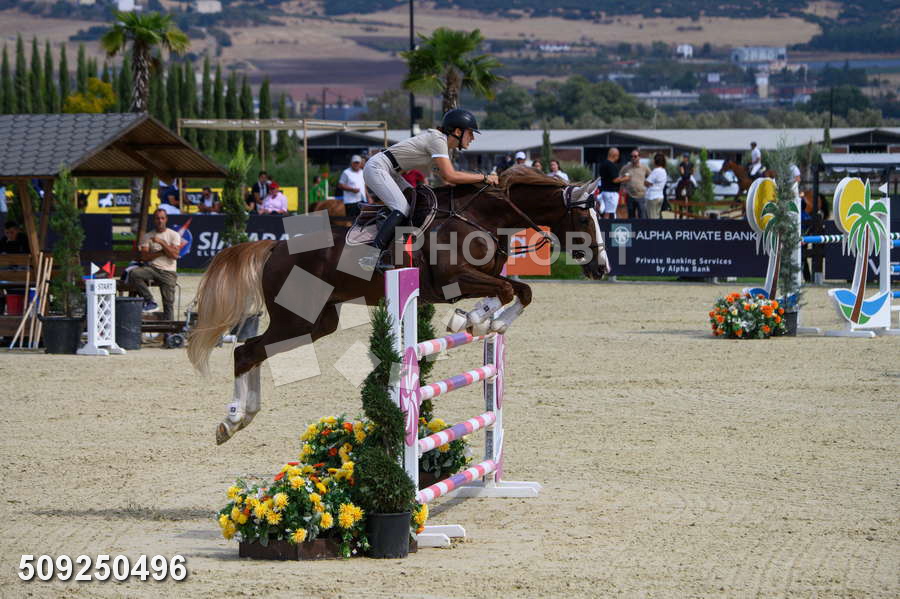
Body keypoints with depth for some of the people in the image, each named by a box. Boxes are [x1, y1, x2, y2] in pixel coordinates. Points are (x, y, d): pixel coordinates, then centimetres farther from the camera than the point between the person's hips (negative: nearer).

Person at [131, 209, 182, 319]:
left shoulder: (174, 235, 6)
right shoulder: (147, 236, 10)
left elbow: (175, 255, -7)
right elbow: (144, 257, -1)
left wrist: (161, 242, -12)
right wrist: (163, 251, -7)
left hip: (168, 272, -2)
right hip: (152, 268, 2)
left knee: (168, 302, -12)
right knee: (133, 273, -28)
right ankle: (149, 301, -18)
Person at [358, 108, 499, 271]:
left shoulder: (442, 142, 11)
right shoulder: (437, 140, -18)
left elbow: (446, 178, 10)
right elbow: (450, 176, -27)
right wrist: (484, 178, -21)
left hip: (388, 172, 10)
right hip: (376, 168, -10)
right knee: (403, 208, -20)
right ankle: (373, 255, -29)